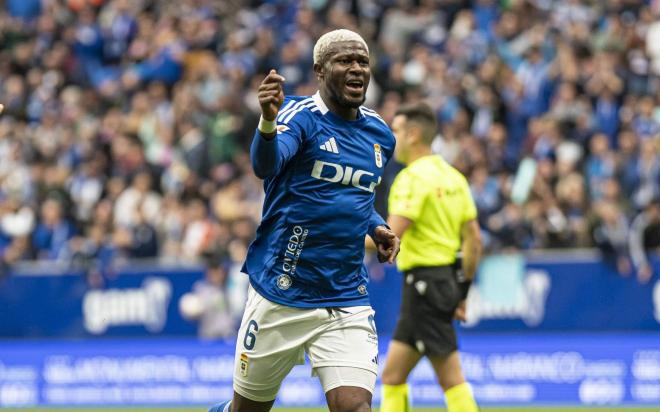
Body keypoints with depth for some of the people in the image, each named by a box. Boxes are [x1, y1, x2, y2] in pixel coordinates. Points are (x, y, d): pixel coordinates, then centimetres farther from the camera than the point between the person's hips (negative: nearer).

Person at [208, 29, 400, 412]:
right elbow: (265, 165, -34)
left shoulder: (381, 134, 8)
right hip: (280, 296, -4)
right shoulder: (300, 116, -11)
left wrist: (375, 226, 8)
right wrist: (268, 123, -56)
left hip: (348, 303, 4)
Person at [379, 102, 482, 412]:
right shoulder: (452, 176, 13)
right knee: (392, 375, 10)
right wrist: (463, 290, 19)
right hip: (446, 279, 9)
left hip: (424, 282, -9)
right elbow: (474, 239, 14)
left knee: (451, 379, -6)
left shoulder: (413, 177, -13)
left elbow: (391, 236, -22)